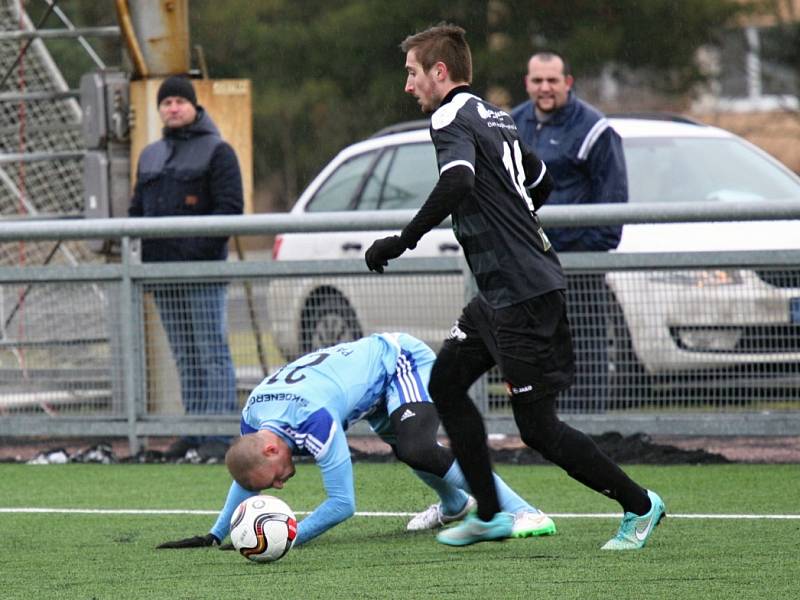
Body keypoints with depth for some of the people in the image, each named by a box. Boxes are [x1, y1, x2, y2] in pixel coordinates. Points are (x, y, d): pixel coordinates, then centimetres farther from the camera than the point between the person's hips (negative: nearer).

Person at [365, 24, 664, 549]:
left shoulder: (452, 118, -12)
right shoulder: (494, 116, 17)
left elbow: (456, 183, -32)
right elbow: (540, 181, 29)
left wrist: (402, 242, -29)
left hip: (524, 295, -10)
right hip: (499, 293, 10)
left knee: (537, 427, -4)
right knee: (446, 382, 14)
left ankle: (639, 506, 7)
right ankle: (490, 515, 17)